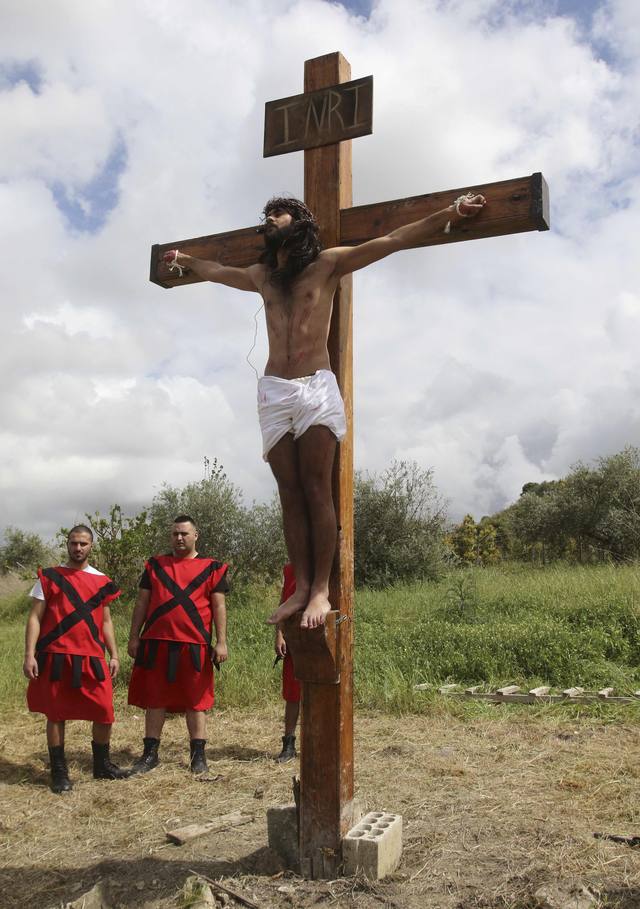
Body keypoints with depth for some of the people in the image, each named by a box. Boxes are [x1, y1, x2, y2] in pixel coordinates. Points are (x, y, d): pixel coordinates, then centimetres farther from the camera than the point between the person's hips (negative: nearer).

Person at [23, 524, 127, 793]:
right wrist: (29, 655, -9)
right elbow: (35, 618, 0)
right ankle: (59, 773, 19)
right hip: (56, 657, -2)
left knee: (104, 713, 2)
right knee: (56, 714, 6)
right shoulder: (49, 577, 3)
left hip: (92, 659, 2)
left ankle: (102, 764, 23)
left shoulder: (102, 582, 11)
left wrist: (114, 655, 9)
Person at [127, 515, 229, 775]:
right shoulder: (155, 565, 11)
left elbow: (219, 607, 1)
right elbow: (142, 603, 11)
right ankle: (150, 753, 19)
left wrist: (221, 642, -5)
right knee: (155, 698, 8)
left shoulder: (211, 568, 5)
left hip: (194, 645, -2)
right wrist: (134, 638, 6)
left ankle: (198, 754, 15)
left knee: (195, 700, 5)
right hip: (156, 643, 2)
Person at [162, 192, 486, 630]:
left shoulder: (328, 263, 6)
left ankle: (321, 591, -7)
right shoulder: (261, 275, 21)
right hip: (273, 392, 4)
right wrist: (184, 259, 56)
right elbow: (216, 271, 41)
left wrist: (450, 214, -4)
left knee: (316, 491, -8)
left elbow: (394, 240, 1)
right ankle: (302, 587, 1)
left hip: (316, 387, -4)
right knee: (290, 495, 0)